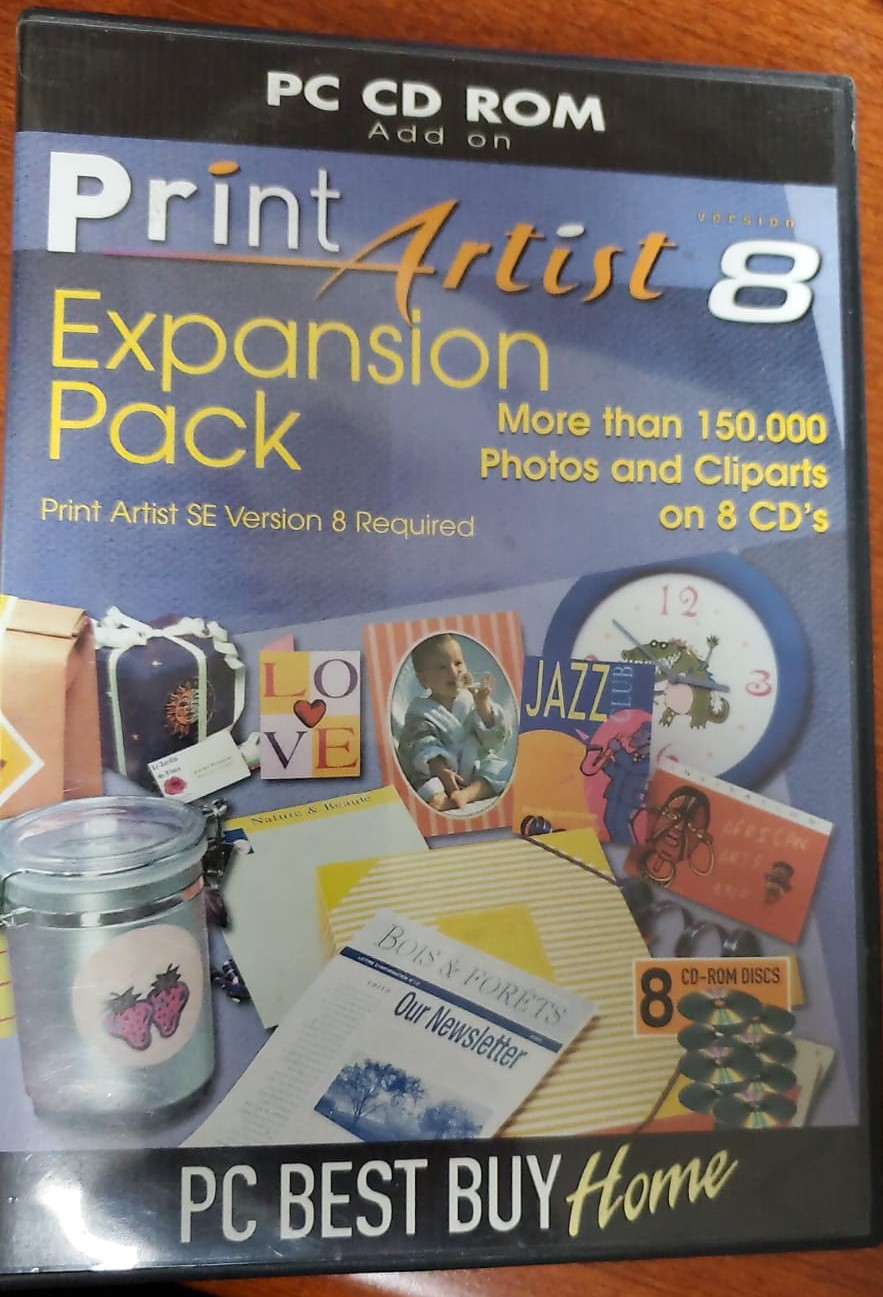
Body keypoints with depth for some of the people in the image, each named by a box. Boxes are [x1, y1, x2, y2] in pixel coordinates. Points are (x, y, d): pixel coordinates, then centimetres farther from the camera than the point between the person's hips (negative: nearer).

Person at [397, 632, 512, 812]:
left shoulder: (472, 700, 3)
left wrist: (483, 706, -18)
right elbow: (423, 748, -14)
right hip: (437, 772, -2)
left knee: (503, 768, -21)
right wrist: (441, 771, -32)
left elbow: (494, 737, -3)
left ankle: (467, 793, -37)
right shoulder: (420, 711, -3)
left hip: (477, 768, 3)